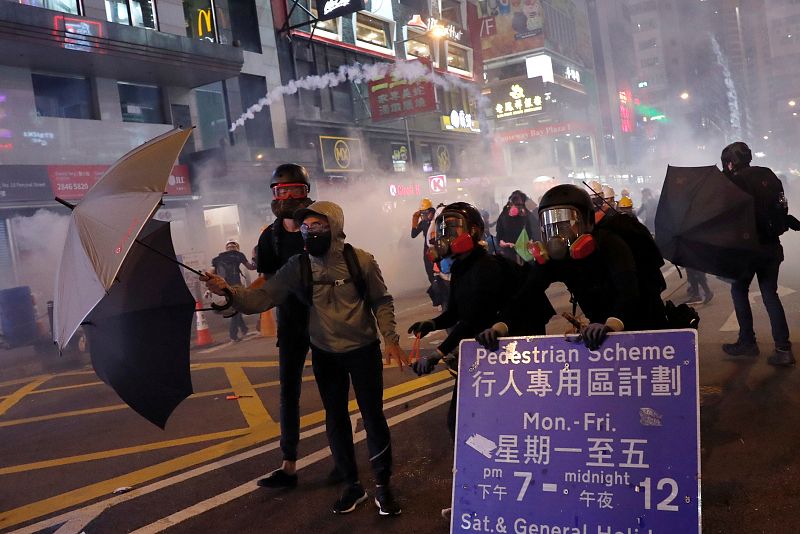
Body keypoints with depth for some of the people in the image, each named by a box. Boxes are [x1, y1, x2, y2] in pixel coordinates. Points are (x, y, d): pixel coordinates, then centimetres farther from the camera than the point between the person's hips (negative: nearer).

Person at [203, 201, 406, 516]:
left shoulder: (361, 260, -11)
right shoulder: (297, 267, -7)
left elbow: (382, 301, -2)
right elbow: (262, 298, -12)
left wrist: (390, 338, -10)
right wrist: (229, 292, -28)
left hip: (363, 350, -2)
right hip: (324, 355, 3)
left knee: (373, 417, 4)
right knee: (335, 420, 12)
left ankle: (383, 486, 23)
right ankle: (352, 486, 31)